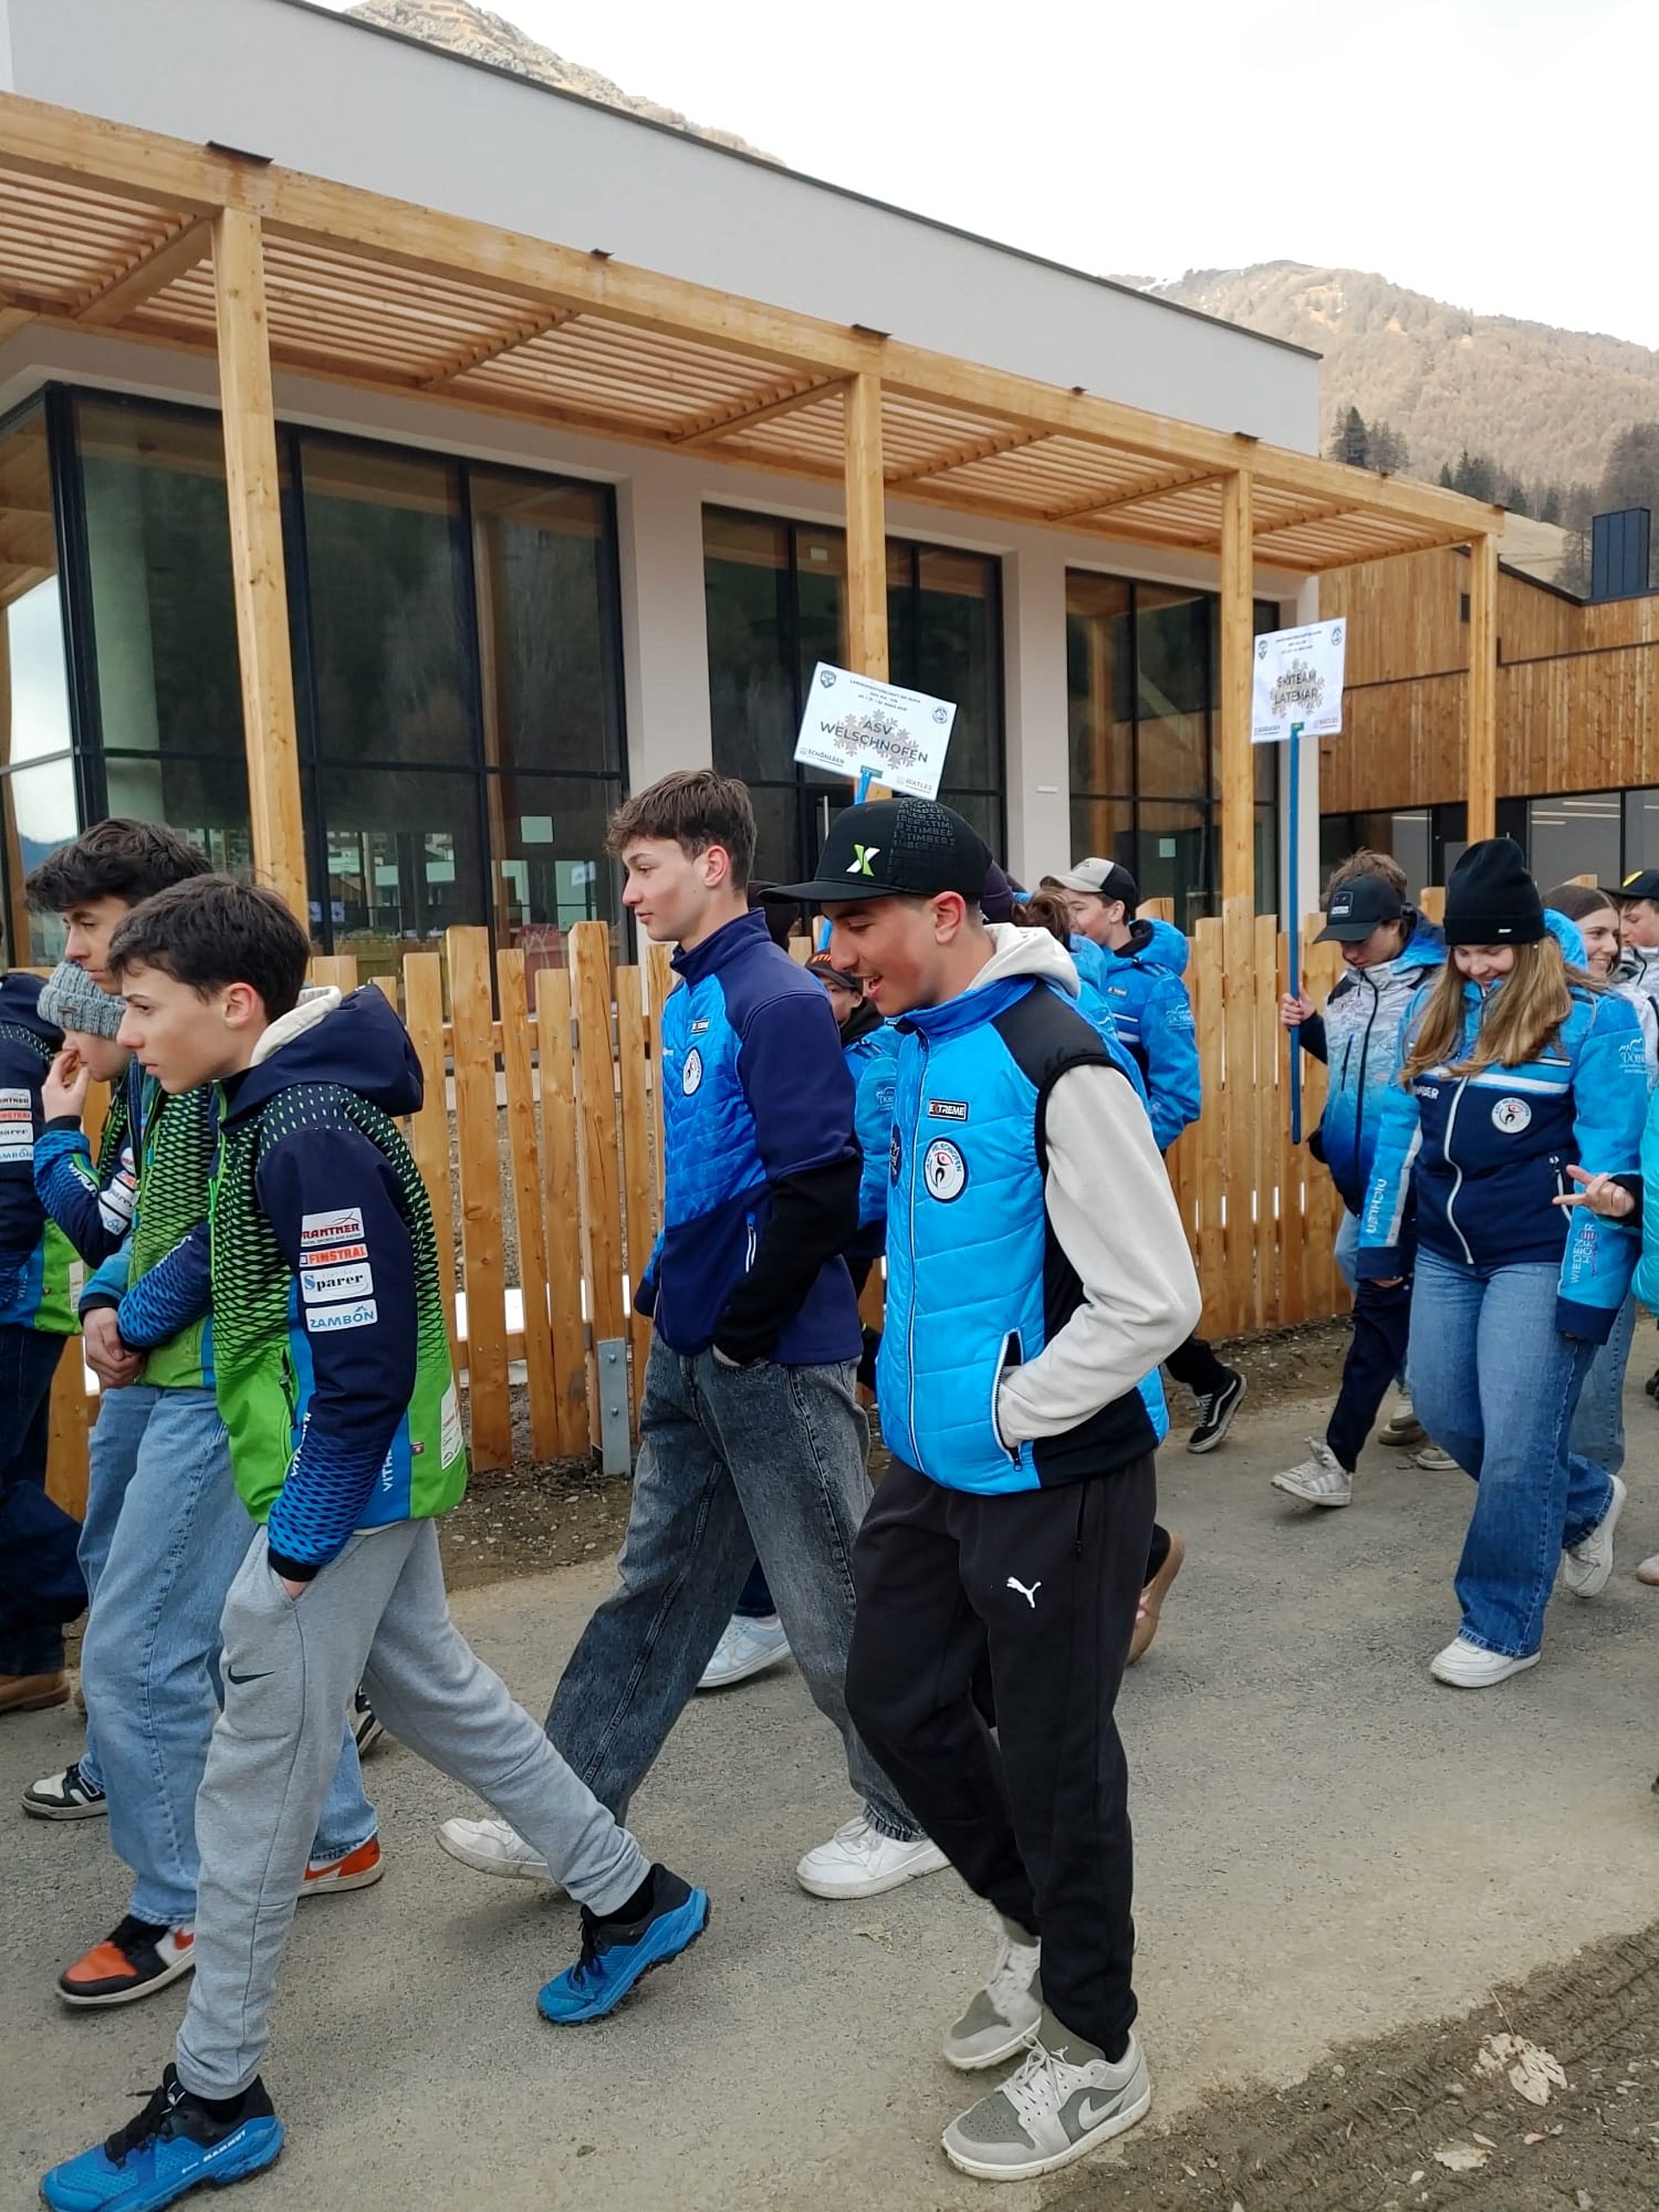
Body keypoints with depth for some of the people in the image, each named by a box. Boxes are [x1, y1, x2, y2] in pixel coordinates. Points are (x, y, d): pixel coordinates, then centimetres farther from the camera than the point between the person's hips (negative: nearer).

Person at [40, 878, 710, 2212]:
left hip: (346, 1495, -10)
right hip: (374, 1485, 10)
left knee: (255, 1782, 3)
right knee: (434, 1689, 21)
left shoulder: (315, 1137, -25)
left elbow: (366, 1366, -25)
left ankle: (215, 2101, 23)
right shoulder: (276, 1109, 6)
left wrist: (299, 1545, -19)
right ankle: (633, 1897, 36)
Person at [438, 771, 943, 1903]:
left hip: (778, 1359, -9)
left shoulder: (779, 1000, -17)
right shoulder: (690, 997, 10)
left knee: (834, 1602, 7)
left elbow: (823, 1187, -22)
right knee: (655, 1590, 16)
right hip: (690, 1353, 9)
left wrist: (745, 1332, -15)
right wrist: (666, 1295, 12)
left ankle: (912, 1816, 28)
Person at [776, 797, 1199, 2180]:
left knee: (1055, 1754, 7)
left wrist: (1009, 1414, -16)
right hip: (934, 1467, 9)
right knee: (898, 1701, 18)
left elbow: (1155, 1301, -22)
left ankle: (1095, 2055, 32)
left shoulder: (1057, 1064, -22)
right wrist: (923, 1389, 11)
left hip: (1054, 1481, -8)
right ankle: (1041, 1931, 43)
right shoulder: (918, 1046, 5)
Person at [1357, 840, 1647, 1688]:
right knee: (1444, 1413, 12)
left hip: (1539, 1260, -6)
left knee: (1515, 1443, -3)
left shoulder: (1592, 1019, -11)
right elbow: (1400, 1126, 13)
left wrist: (1588, 1286, -17)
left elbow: (1609, 1160, -14)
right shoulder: (1431, 1010, 7)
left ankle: (1500, 1627, 15)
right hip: (1447, 1254, 6)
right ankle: (1586, 1501, 38)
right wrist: (1380, 1237, 12)